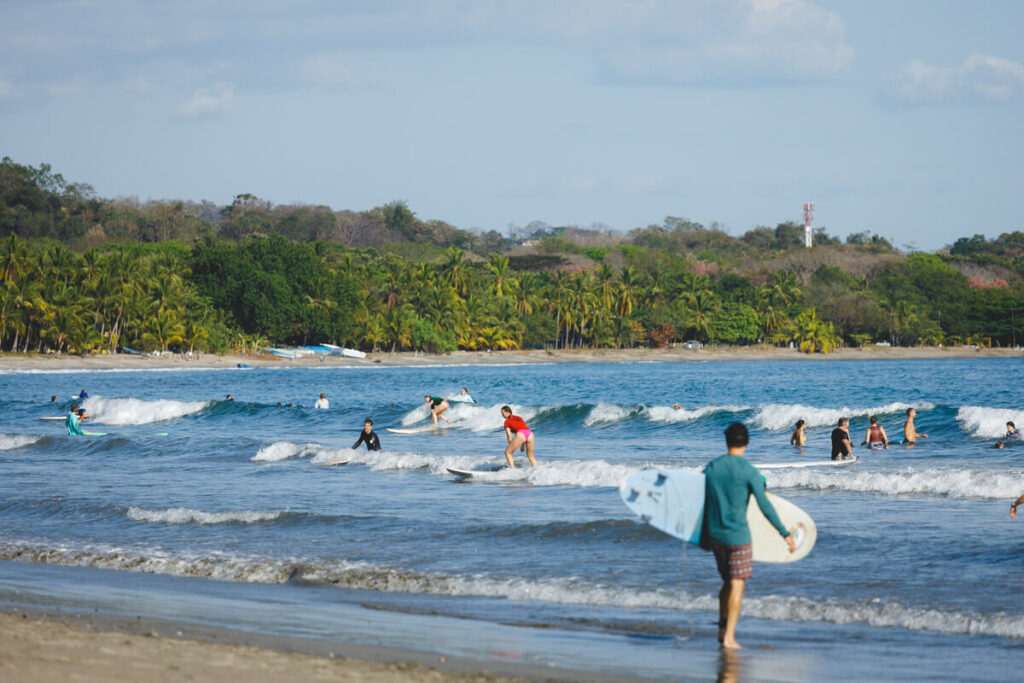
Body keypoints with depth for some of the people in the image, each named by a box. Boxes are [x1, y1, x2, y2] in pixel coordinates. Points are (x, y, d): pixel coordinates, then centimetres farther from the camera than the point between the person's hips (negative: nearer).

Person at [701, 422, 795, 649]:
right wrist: (785, 534, -8)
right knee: (737, 584, -2)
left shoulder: (711, 467, 5)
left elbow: (703, 503, 12)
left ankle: (722, 629, 18)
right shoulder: (749, 472, -11)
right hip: (737, 536, -5)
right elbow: (765, 506, -13)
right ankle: (729, 636, -7)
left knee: (728, 582, 19)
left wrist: (704, 538, 22)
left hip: (715, 534, 5)